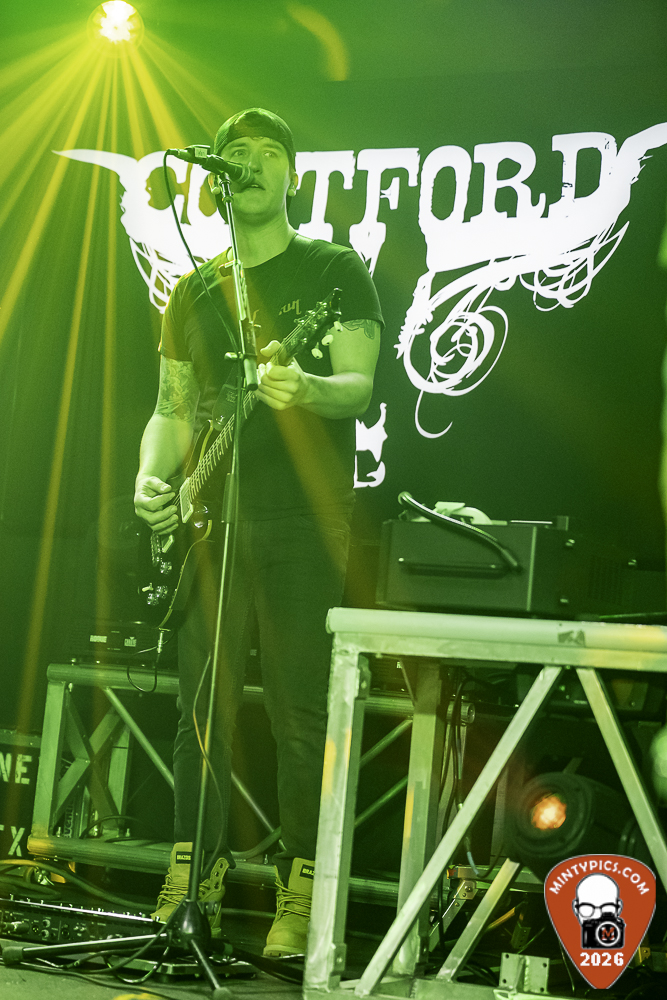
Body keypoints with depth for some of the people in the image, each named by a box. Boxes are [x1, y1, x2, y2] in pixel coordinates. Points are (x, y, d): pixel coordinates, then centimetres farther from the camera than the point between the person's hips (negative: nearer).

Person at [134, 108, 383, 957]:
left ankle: (298, 895, 1)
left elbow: (360, 389, -7)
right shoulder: (194, 292, 17)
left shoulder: (334, 271, 3)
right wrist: (152, 477, -2)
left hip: (304, 523, -4)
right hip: (212, 520, 4)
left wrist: (304, 389, -29)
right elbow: (173, 407, 18)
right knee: (203, 706, 4)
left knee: (301, 712, -4)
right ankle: (192, 877, 13)